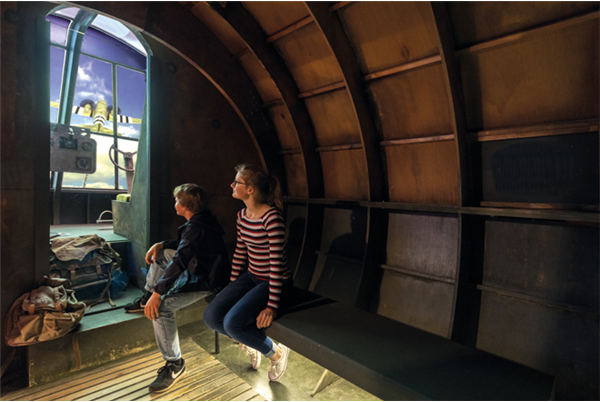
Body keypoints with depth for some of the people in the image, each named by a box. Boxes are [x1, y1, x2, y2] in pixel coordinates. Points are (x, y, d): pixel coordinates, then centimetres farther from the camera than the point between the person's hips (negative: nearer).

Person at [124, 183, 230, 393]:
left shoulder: (196, 227, -25)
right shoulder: (203, 219, 6)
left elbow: (180, 260, -32)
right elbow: (184, 244, 22)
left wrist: (158, 292, -30)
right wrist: (161, 244, 7)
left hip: (206, 281, -11)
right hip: (198, 269, 11)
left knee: (161, 307, -25)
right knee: (161, 254, 20)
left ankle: (174, 364, -11)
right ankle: (147, 298, 32)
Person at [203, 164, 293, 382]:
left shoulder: (271, 217, -25)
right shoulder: (242, 215, 2)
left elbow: (276, 262, -25)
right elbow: (240, 252, 10)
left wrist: (272, 306, -23)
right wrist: (231, 289, 13)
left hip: (274, 282, -8)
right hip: (251, 276, 8)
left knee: (232, 323, -21)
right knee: (211, 317, -4)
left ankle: (276, 353, 6)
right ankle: (249, 341, 24)